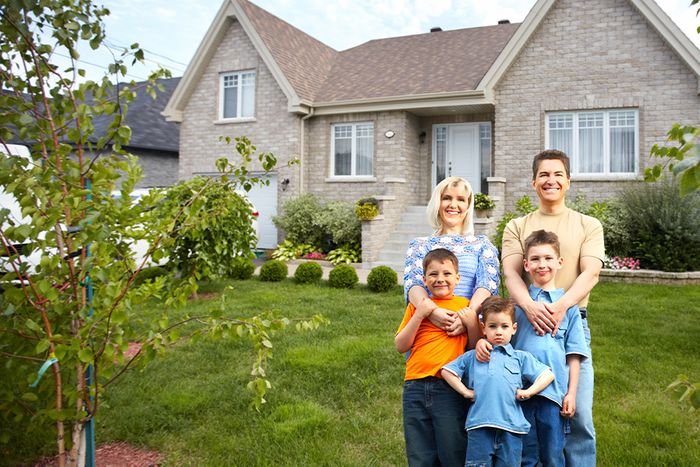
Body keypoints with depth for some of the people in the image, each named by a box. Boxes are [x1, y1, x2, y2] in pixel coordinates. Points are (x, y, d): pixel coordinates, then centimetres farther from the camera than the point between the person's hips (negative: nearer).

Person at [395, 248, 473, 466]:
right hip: (415, 388, 2)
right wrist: (420, 314, -5)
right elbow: (400, 346, 4)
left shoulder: (464, 305, 6)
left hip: (449, 389, -2)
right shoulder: (417, 305, 10)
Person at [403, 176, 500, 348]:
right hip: (427, 326, 0)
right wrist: (431, 311, -22)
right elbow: (412, 282, -1)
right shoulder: (420, 244, 15)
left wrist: (470, 314, -20)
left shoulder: (482, 244, 15)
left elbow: (488, 283, 0)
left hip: (470, 329, 0)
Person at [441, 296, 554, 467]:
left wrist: (529, 391, -2)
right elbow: (447, 371, 13)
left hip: (511, 427, 0)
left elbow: (548, 375, 11)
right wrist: (465, 391, 4)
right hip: (479, 427, 0)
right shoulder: (472, 357, 13)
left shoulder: (521, 357, 13)